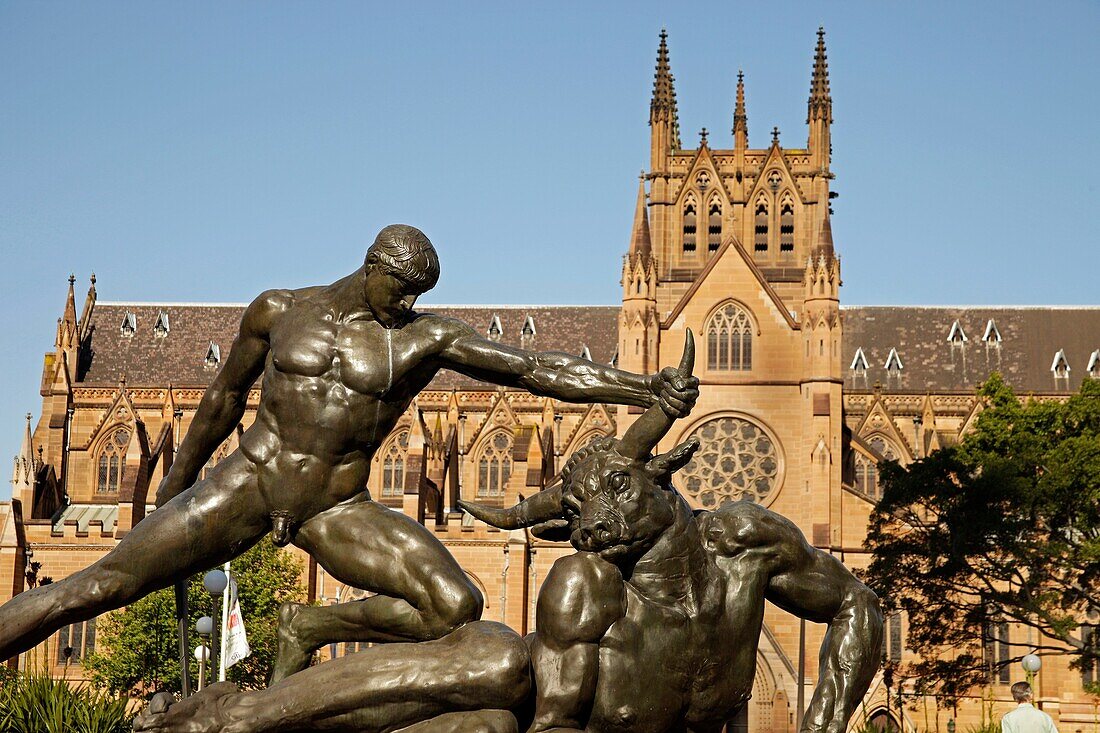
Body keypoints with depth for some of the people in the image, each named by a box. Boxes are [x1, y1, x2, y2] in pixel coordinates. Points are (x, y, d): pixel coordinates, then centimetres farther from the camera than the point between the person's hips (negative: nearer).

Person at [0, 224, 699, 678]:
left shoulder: (427, 338, -1)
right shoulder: (279, 311, 3)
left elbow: (541, 367, -8)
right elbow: (225, 395, 16)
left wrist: (643, 388, -18)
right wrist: (177, 481, 25)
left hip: (339, 511, 1)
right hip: (247, 484, -1)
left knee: (457, 606, -18)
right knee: (105, 582, -12)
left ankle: (308, 630, 1)